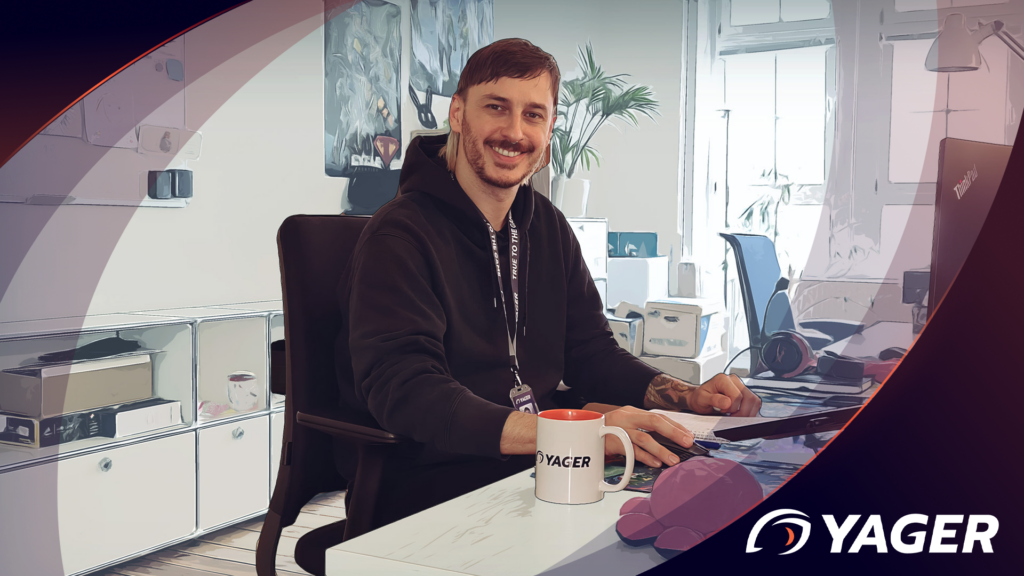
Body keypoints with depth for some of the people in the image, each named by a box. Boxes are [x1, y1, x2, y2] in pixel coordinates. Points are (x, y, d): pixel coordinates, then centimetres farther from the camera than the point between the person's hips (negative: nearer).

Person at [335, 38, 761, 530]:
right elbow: (405, 395, -26)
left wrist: (689, 396, -4)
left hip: (533, 463, 7)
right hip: (424, 480, -7)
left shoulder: (548, 228, 12)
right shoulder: (398, 237, -13)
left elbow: (591, 354, 16)